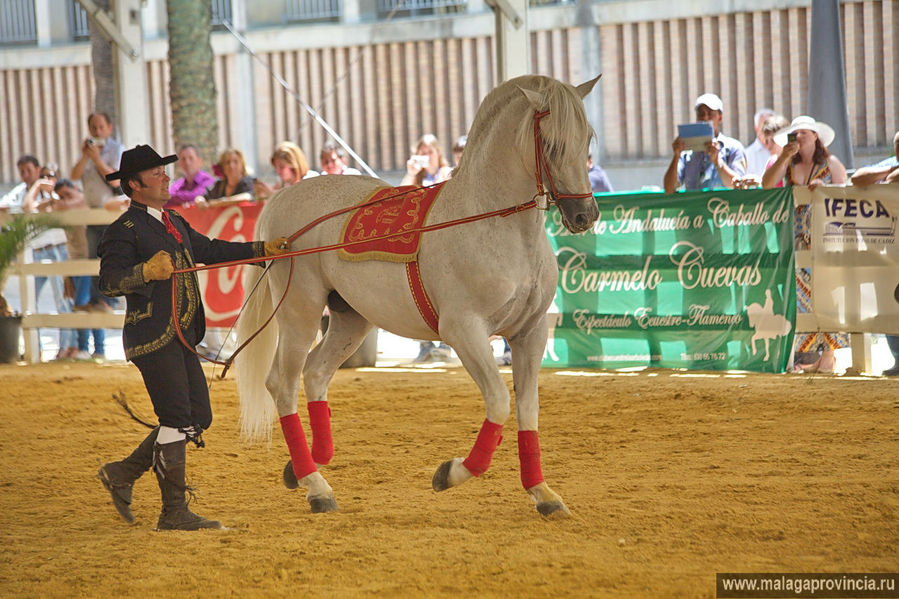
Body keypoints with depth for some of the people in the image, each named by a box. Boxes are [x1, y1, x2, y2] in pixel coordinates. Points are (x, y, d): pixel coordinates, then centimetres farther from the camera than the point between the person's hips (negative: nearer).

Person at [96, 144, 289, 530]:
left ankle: (122, 474, 20)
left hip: (181, 339, 9)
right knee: (176, 420, -9)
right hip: (153, 338, -9)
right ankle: (173, 513, -2)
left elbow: (209, 250, 24)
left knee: (198, 418, 9)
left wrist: (262, 250, 19)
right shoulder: (124, 231, -9)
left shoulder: (175, 224, 19)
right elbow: (108, 281, -18)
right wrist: (145, 272, -35)